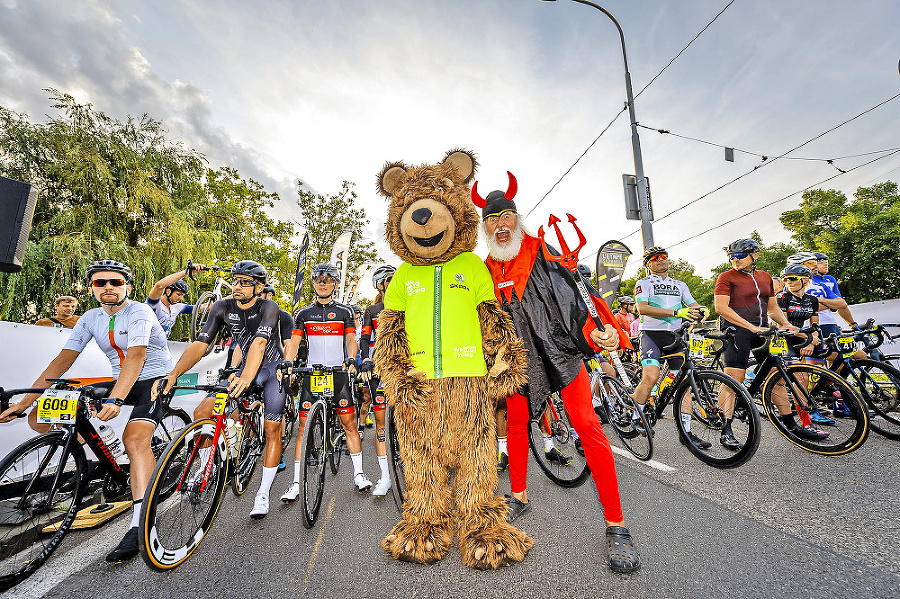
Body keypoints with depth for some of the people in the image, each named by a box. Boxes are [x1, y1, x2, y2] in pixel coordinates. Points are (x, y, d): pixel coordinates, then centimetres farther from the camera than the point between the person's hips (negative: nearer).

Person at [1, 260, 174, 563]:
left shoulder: (139, 312, -15)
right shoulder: (91, 318, 6)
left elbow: (136, 356, -30)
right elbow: (63, 359, 4)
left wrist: (115, 400, -41)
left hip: (153, 381, -7)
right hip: (118, 382, 7)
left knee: (134, 437, -30)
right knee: (39, 418, -2)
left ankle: (140, 524, -25)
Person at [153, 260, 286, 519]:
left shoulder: (268, 307, -21)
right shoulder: (223, 307, -7)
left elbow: (259, 342, -37)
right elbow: (200, 344, -12)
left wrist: (247, 376, -52)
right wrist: (173, 374, -27)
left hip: (274, 370, -5)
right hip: (243, 370, 5)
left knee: (272, 430, -8)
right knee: (201, 413, -7)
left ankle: (263, 494, 9)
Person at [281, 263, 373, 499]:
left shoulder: (344, 312, 8)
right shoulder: (303, 314, 11)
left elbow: (351, 339, 0)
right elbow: (294, 343, 5)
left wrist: (351, 360, -18)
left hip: (338, 373, -1)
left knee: (349, 422, 0)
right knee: (304, 426, 1)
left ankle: (358, 473, 16)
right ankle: (297, 483, 13)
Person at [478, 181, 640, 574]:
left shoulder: (542, 253, -3)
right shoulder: (487, 271, 8)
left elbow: (575, 295, -8)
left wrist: (602, 330, -21)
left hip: (560, 349, -3)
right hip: (520, 357, 4)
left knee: (586, 425, -8)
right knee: (516, 423, 10)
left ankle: (616, 525, 6)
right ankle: (519, 497, 32)